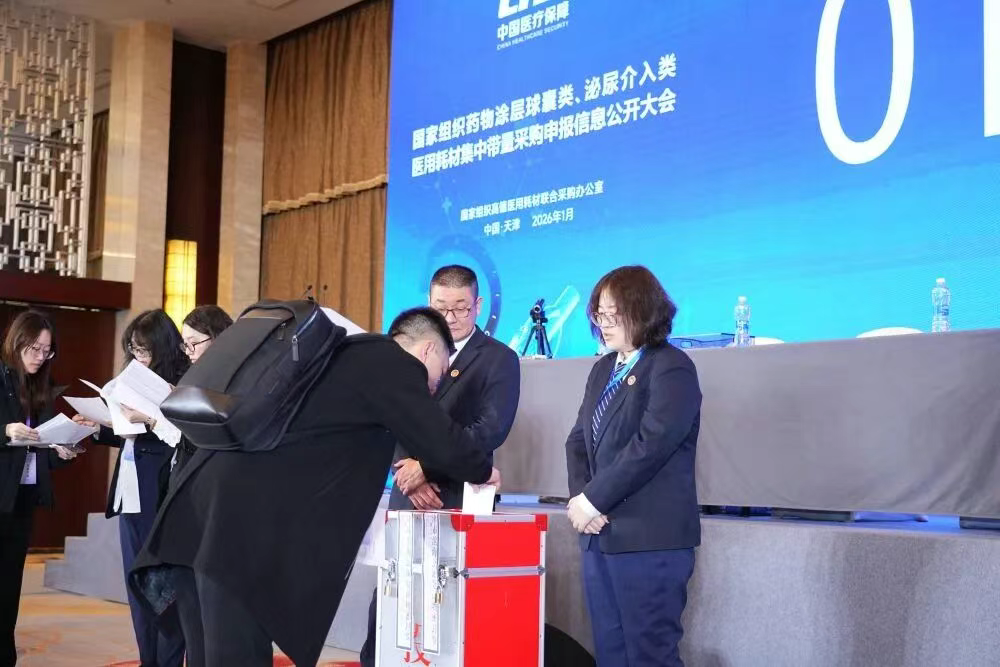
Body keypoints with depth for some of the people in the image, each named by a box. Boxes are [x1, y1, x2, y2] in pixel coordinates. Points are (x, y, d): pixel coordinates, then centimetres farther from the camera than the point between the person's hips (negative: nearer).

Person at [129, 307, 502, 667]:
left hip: (210, 493, 9)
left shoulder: (348, 353, 25)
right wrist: (482, 472, 16)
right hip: (247, 519, -9)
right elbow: (442, 444, -4)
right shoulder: (395, 364, 0)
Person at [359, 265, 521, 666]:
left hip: (462, 498, -4)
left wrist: (426, 465, -16)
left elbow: (491, 429, -12)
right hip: (408, 494, 4)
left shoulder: (500, 359, 0)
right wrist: (408, 472, -9)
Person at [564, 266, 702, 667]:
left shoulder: (671, 368, -8)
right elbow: (579, 440, 13)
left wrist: (594, 500, -15)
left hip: (649, 537, -8)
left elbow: (649, 446, -18)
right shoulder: (603, 370, 18)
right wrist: (579, 497, -5)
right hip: (601, 535, 8)